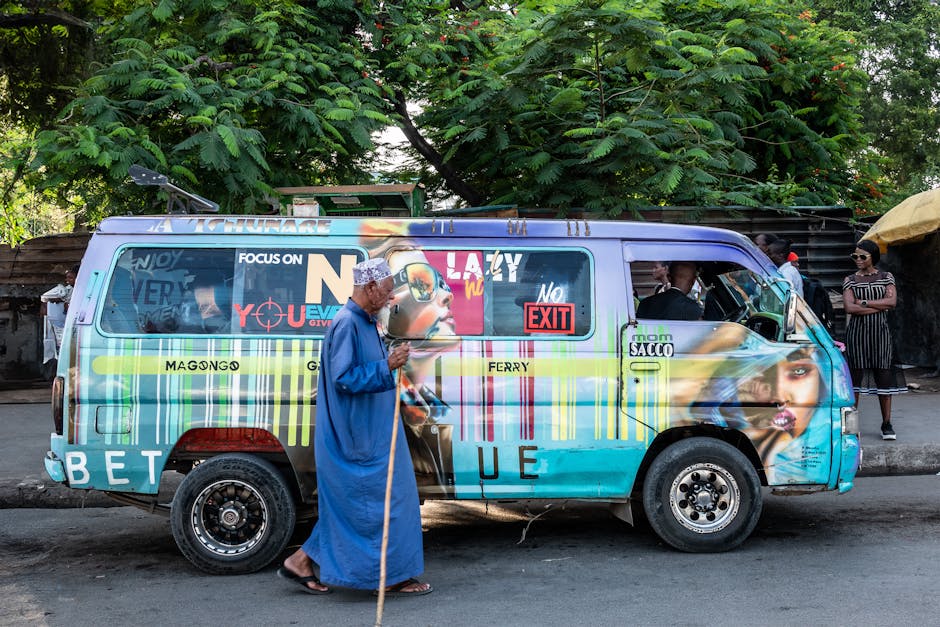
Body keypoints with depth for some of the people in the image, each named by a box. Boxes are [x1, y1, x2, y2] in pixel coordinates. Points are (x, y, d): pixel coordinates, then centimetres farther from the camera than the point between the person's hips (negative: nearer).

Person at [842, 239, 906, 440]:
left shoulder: (886, 278, 9)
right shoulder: (850, 280, 5)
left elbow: (892, 301, -8)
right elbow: (849, 308, -9)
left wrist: (864, 303, -10)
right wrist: (880, 306, -9)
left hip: (880, 333, 1)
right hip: (857, 332, -1)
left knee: (884, 376, 1)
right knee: (854, 376, -2)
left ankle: (886, 424, 8)